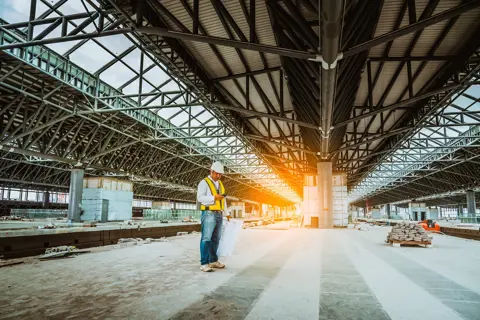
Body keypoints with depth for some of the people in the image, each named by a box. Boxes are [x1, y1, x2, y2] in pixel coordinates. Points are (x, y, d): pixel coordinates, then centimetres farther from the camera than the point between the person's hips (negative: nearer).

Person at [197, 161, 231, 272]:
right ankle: (204, 264, -7)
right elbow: (200, 198, -15)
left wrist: (226, 213, 17)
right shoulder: (204, 182, -4)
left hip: (219, 214, 7)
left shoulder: (220, 184, 18)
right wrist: (214, 198, -22)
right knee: (206, 239, -9)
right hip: (209, 214, -7)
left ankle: (213, 261, 19)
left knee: (215, 239, 11)